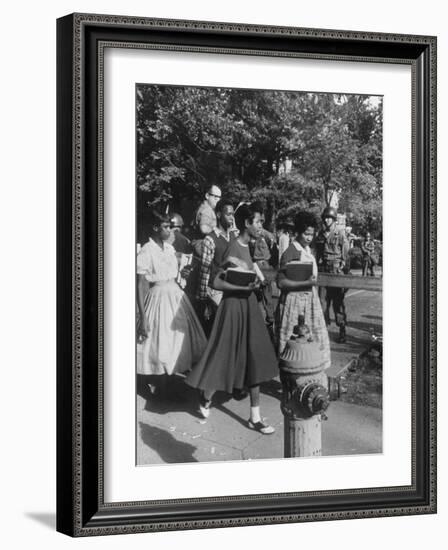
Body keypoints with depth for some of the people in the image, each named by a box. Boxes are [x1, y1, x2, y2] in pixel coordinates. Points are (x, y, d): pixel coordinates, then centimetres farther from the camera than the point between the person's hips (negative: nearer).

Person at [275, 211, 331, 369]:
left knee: (313, 338, 10)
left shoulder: (308, 251, 10)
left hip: (310, 300, 8)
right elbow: (281, 282, -20)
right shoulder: (291, 252, -14)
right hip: (295, 301, -8)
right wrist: (306, 283, -23)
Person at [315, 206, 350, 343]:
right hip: (323, 272, 4)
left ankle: (342, 330, 3)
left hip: (337, 272, -4)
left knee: (338, 301, -2)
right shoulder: (320, 234, 12)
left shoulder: (340, 234, -3)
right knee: (323, 299, 3)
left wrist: (344, 271, -9)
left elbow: (345, 255, -5)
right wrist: (316, 268, 14)